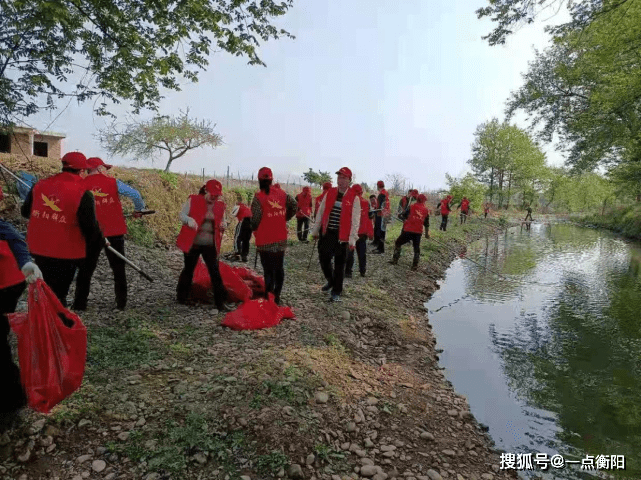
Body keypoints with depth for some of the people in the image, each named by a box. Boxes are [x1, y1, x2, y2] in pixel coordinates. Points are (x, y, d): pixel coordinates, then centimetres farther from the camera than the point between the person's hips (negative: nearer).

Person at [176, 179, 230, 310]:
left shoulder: (220, 205, 6)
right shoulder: (193, 200, -4)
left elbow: (222, 220, 16)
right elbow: (182, 215, -4)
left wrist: (223, 225, -8)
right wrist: (189, 220, -27)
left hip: (210, 244, 2)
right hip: (192, 243, -2)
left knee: (215, 272, -2)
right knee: (189, 269, 12)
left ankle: (220, 302, 4)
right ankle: (182, 296, 34)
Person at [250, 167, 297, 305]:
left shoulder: (258, 197, -14)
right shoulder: (282, 194, 2)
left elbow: (256, 219, -15)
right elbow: (294, 205, 8)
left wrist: (253, 228, 6)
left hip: (265, 241, -5)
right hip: (281, 239, 5)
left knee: (268, 269, 1)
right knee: (279, 268, 15)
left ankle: (268, 297, 2)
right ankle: (277, 296, 24)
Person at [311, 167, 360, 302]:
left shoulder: (354, 198, -5)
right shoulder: (330, 193, 7)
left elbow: (355, 220, -9)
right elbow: (321, 212, 11)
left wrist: (352, 239, -14)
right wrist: (315, 230, 11)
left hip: (342, 236, -4)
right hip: (326, 233, 4)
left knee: (339, 264, 6)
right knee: (323, 260, 10)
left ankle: (336, 292, 20)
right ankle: (331, 281, 37)